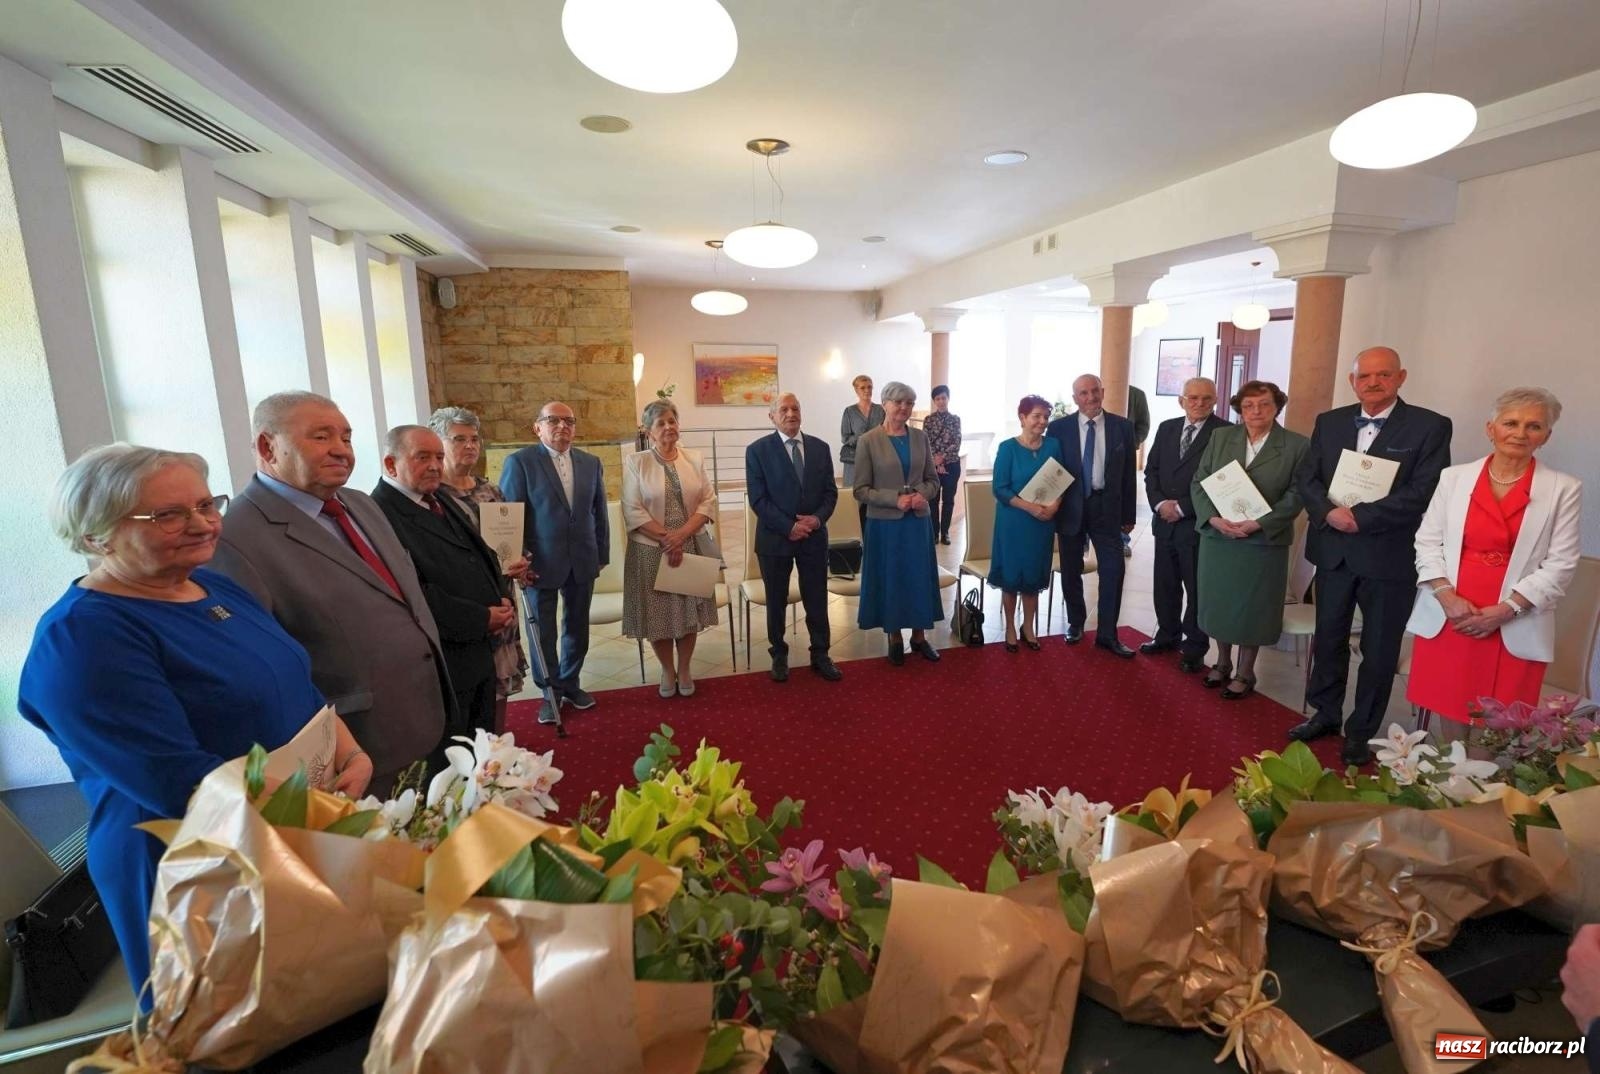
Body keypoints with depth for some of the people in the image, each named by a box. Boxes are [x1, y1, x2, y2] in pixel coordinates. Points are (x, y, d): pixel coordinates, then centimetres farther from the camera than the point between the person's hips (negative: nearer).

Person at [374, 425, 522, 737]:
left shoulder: (441, 502, 13)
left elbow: (481, 556, 18)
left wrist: (502, 600, -1)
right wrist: (482, 619, -19)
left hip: (481, 650, 9)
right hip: (442, 662, -9)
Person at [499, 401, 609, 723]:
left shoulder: (591, 463, 6)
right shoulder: (519, 461, -7)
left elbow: (600, 512, 10)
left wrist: (602, 554, 8)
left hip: (582, 562, 4)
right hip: (541, 563, -4)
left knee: (578, 628, 16)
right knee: (543, 633, 8)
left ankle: (570, 684, 34)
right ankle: (550, 693, 25)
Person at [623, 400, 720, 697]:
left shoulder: (693, 459, 4)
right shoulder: (635, 462, -4)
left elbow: (709, 501, -2)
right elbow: (632, 510, -9)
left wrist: (682, 533, -14)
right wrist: (665, 538, -16)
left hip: (692, 547, 2)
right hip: (651, 550, -2)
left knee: (689, 609, 10)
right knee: (657, 611, 7)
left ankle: (685, 668, 29)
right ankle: (667, 669, 28)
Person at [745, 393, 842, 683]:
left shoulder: (820, 447, 5)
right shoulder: (758, 450, -6)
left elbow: (830, 491, 5)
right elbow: (758, 499, -11)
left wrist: (818, 518, -14)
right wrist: (788, 527, -17)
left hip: (814, 537, 3)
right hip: (775, 538, -2)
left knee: (817, 600, 10)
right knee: (776, 601, 12)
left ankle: (820, 655, 26)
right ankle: (779, 655, 29)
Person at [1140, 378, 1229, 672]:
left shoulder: (1225, 433, -8)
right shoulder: (1166, 428, 10)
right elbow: (1151, 469, 9)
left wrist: (1182, 507, -14)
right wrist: (1160, 503, -7)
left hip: (1198, 524, -5)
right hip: (1164, 521, 5)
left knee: (1197, 589, 6)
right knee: (1165, 584, 15)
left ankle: (1194, 648, 20)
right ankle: (1167, 635, 32)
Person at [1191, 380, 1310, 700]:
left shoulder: (1297, 445, -2)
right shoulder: (1219, 437, 5)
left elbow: (1296, 495, -7)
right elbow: (1199, 482, 1)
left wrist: (1258, 524, -19)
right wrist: (1214, 518, -14)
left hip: (1263, 541, -2)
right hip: (1217, 536, 3)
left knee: (1251, 606, 7)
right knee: (1219, 601, 12)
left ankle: (1244, 673, 24)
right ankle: (1222, 662, 31)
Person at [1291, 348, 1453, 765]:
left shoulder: (1430, 426, -6)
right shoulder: (1329, 422, 7)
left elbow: (1422, 493, -14)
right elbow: (1307, 479, 2)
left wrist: (1360, 517, -20)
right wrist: (1330, 513, -16)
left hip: (1389, 555, -3)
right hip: (1333, 550, 4)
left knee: (1379, 650, 8)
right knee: (1328, 637, 15)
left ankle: (1361, 732, 24)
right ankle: (1325, 713, 33)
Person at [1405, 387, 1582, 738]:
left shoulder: (1563, 489, 1)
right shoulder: (1454, 477, 5)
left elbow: (1561, 564, -2)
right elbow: (1428, 541, 4)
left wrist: (1505, 610, -11)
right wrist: (1447, 596, -9)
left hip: (1514, 627, -1)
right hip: (1448, 617, 1)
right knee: (1450, 714, 9)